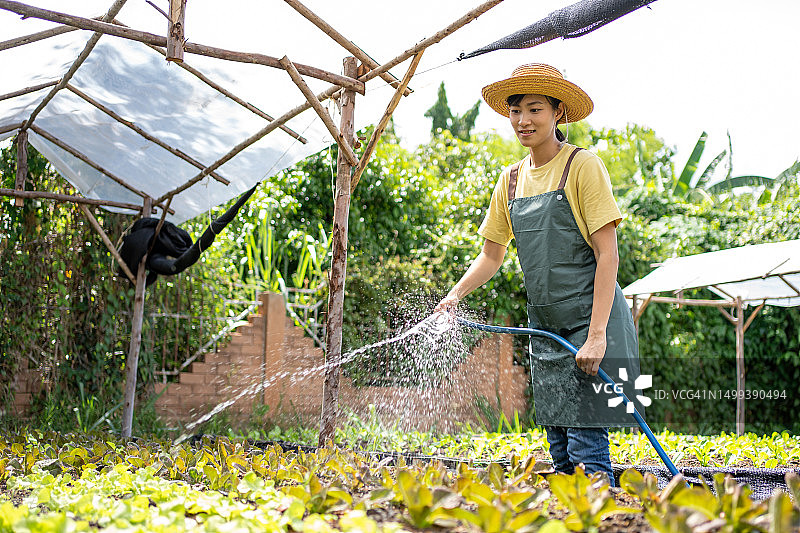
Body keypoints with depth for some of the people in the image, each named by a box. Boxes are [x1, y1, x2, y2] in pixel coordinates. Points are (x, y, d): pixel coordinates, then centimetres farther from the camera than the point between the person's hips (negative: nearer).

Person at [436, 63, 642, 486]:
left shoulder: (583, 166, -9)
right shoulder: (512, 179, 10)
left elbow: (607, 254, -13)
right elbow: (492, 254, 18)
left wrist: (596, 336, -19)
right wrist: (455, 295, 2)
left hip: (592, 322, -6)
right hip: (545, 328, 6)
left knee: (586, 444, -11)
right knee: (560, 450, 10)